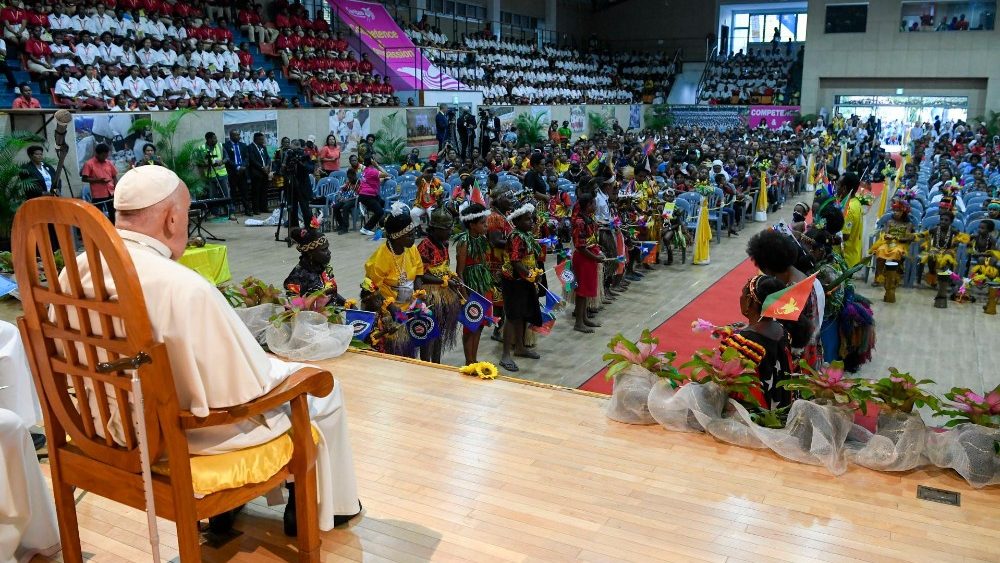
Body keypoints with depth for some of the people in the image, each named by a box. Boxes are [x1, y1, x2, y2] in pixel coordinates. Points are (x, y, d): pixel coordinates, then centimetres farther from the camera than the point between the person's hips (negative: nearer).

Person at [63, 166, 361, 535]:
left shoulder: (73, 272, -8)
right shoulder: (184, 288, -32)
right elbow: (249, 388, -26)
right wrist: (280, 368, -3)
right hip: (190, 433, -8)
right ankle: (323, 506, 31)